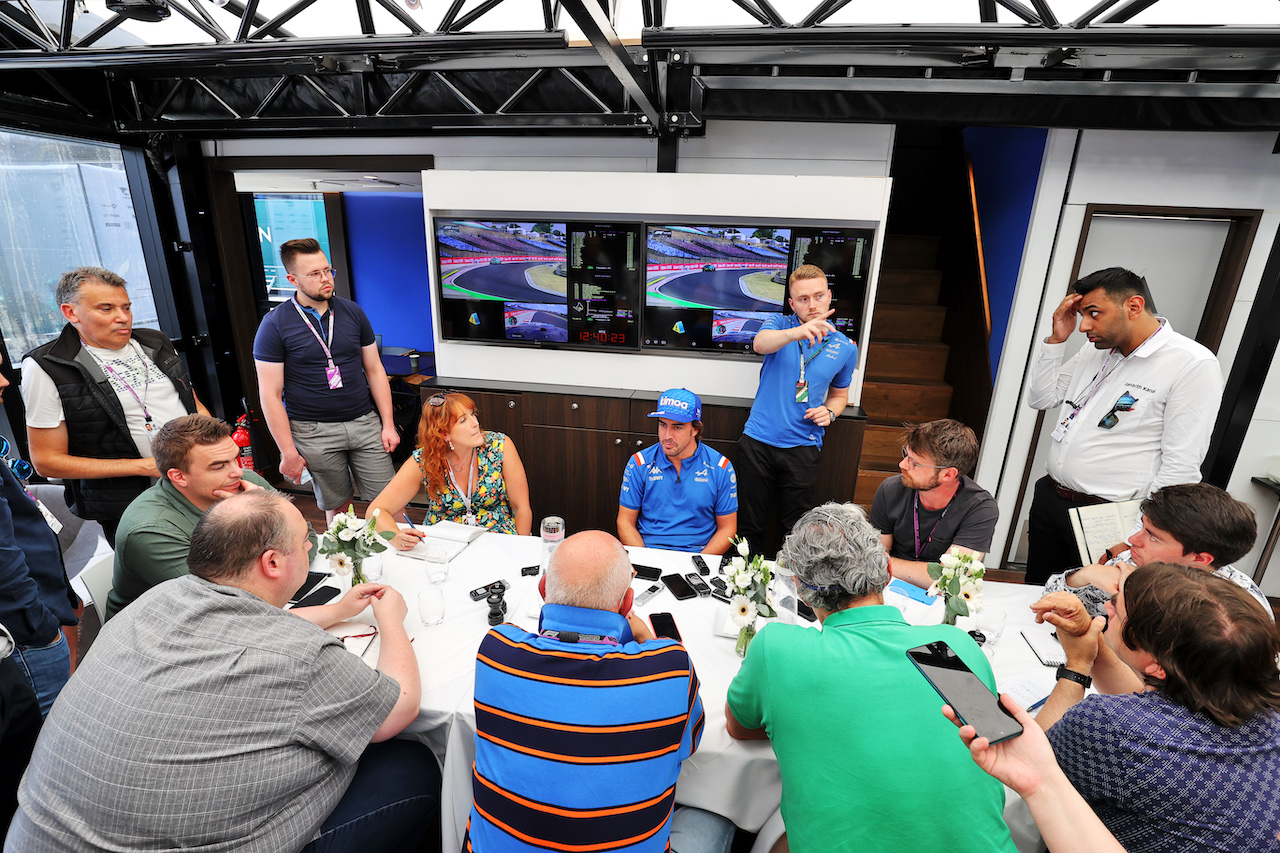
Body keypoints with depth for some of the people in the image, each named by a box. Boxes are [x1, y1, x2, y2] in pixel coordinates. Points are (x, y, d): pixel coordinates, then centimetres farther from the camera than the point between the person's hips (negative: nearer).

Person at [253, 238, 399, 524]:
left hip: (365, 422, 3)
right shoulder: (274, 325, -5)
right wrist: (288, 452, -7)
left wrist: (388, 424, 2)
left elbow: (374, 370, 9)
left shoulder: (352, 312, 6)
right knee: (337, 506, 9)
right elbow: (270, 395, -5)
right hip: (314, 433, -2)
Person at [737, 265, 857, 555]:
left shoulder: (845, 347, 5)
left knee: (795, 526, 10)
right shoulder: (779, 324, 0)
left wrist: (829, 412, -3)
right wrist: (798, 332, -45)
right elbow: (761, 343, -26)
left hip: (803, 447, 1)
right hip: (758, 441, -1)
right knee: (750, 521, 10)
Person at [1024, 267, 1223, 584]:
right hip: (1048, 497, 6)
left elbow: (1181, 467, -16)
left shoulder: (1194, 365, -14)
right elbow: (1040, 397, 11)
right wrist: (1056, 339, 1)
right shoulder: (1094, 353, 8)